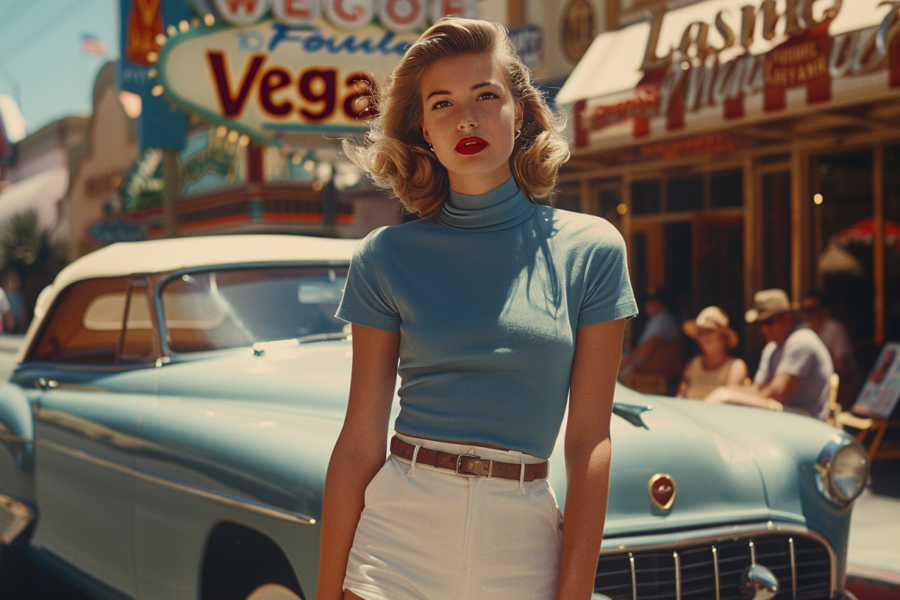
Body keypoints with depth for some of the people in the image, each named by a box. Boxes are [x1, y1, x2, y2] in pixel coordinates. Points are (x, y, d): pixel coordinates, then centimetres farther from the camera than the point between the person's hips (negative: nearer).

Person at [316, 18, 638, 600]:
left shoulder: (591, 250, 1)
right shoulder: (387, 257, 1)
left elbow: (589, 442, -2)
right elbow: (360, 443, 0)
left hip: (522, 546, 0)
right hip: (398, 535, 0)